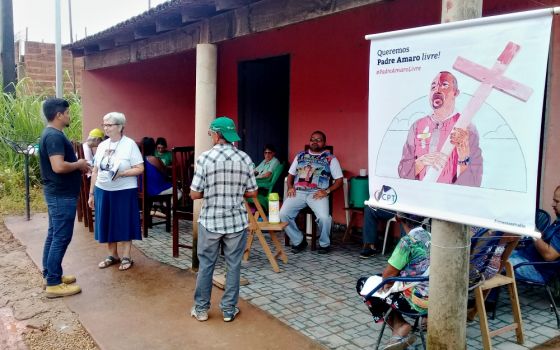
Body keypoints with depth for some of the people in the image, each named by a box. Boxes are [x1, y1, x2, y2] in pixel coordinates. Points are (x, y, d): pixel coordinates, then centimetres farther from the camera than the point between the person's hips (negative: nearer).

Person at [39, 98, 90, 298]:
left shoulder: (51, 134, 13)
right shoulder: (54, 136, -20)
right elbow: (59, 167, -30)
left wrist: (77, 165, 8)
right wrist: (79, 164, -14)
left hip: (57, 193, 11)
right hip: (62, 195, -11)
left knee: (53, 235, 16)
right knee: (61, 238, -5)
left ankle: (50, 274, 27)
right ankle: (53, 284, 1)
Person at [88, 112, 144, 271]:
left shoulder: (130, 144, -9)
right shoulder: (102, 145, 7)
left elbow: (140, 168, -11)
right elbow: (95, 171, 11)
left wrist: (122, 173, -24)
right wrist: (91, 193, 10)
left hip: (124, 191, -5)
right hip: (103, 191, 5)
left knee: (124, 223, 4)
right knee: (107, 223, 10)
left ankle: (126, 257, 16)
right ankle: (112, 255, 25)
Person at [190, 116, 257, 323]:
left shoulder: (205, 158, -11)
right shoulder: (245, 159, -3)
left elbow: (194, 194, -10)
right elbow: (252, 193, 2)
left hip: (210, 221, -1)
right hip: (236, 221, 1)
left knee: (206, 264, 12)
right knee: (233, 265, 11)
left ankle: (201, 308, 22)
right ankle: (229, 309, 19)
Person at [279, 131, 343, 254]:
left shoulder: (330, 158, 11)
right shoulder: (300, 156, 22)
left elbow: (339, 180, 7)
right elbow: (290, 174, 25)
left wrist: (327, 191, -9)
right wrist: (290, 187, 4)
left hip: (317, 193, -3)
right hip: (298, 192, 3)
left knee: (324, 217, -31)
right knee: (283, 214, -21)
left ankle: (324, 243, -2)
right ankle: (298, 240, 0)